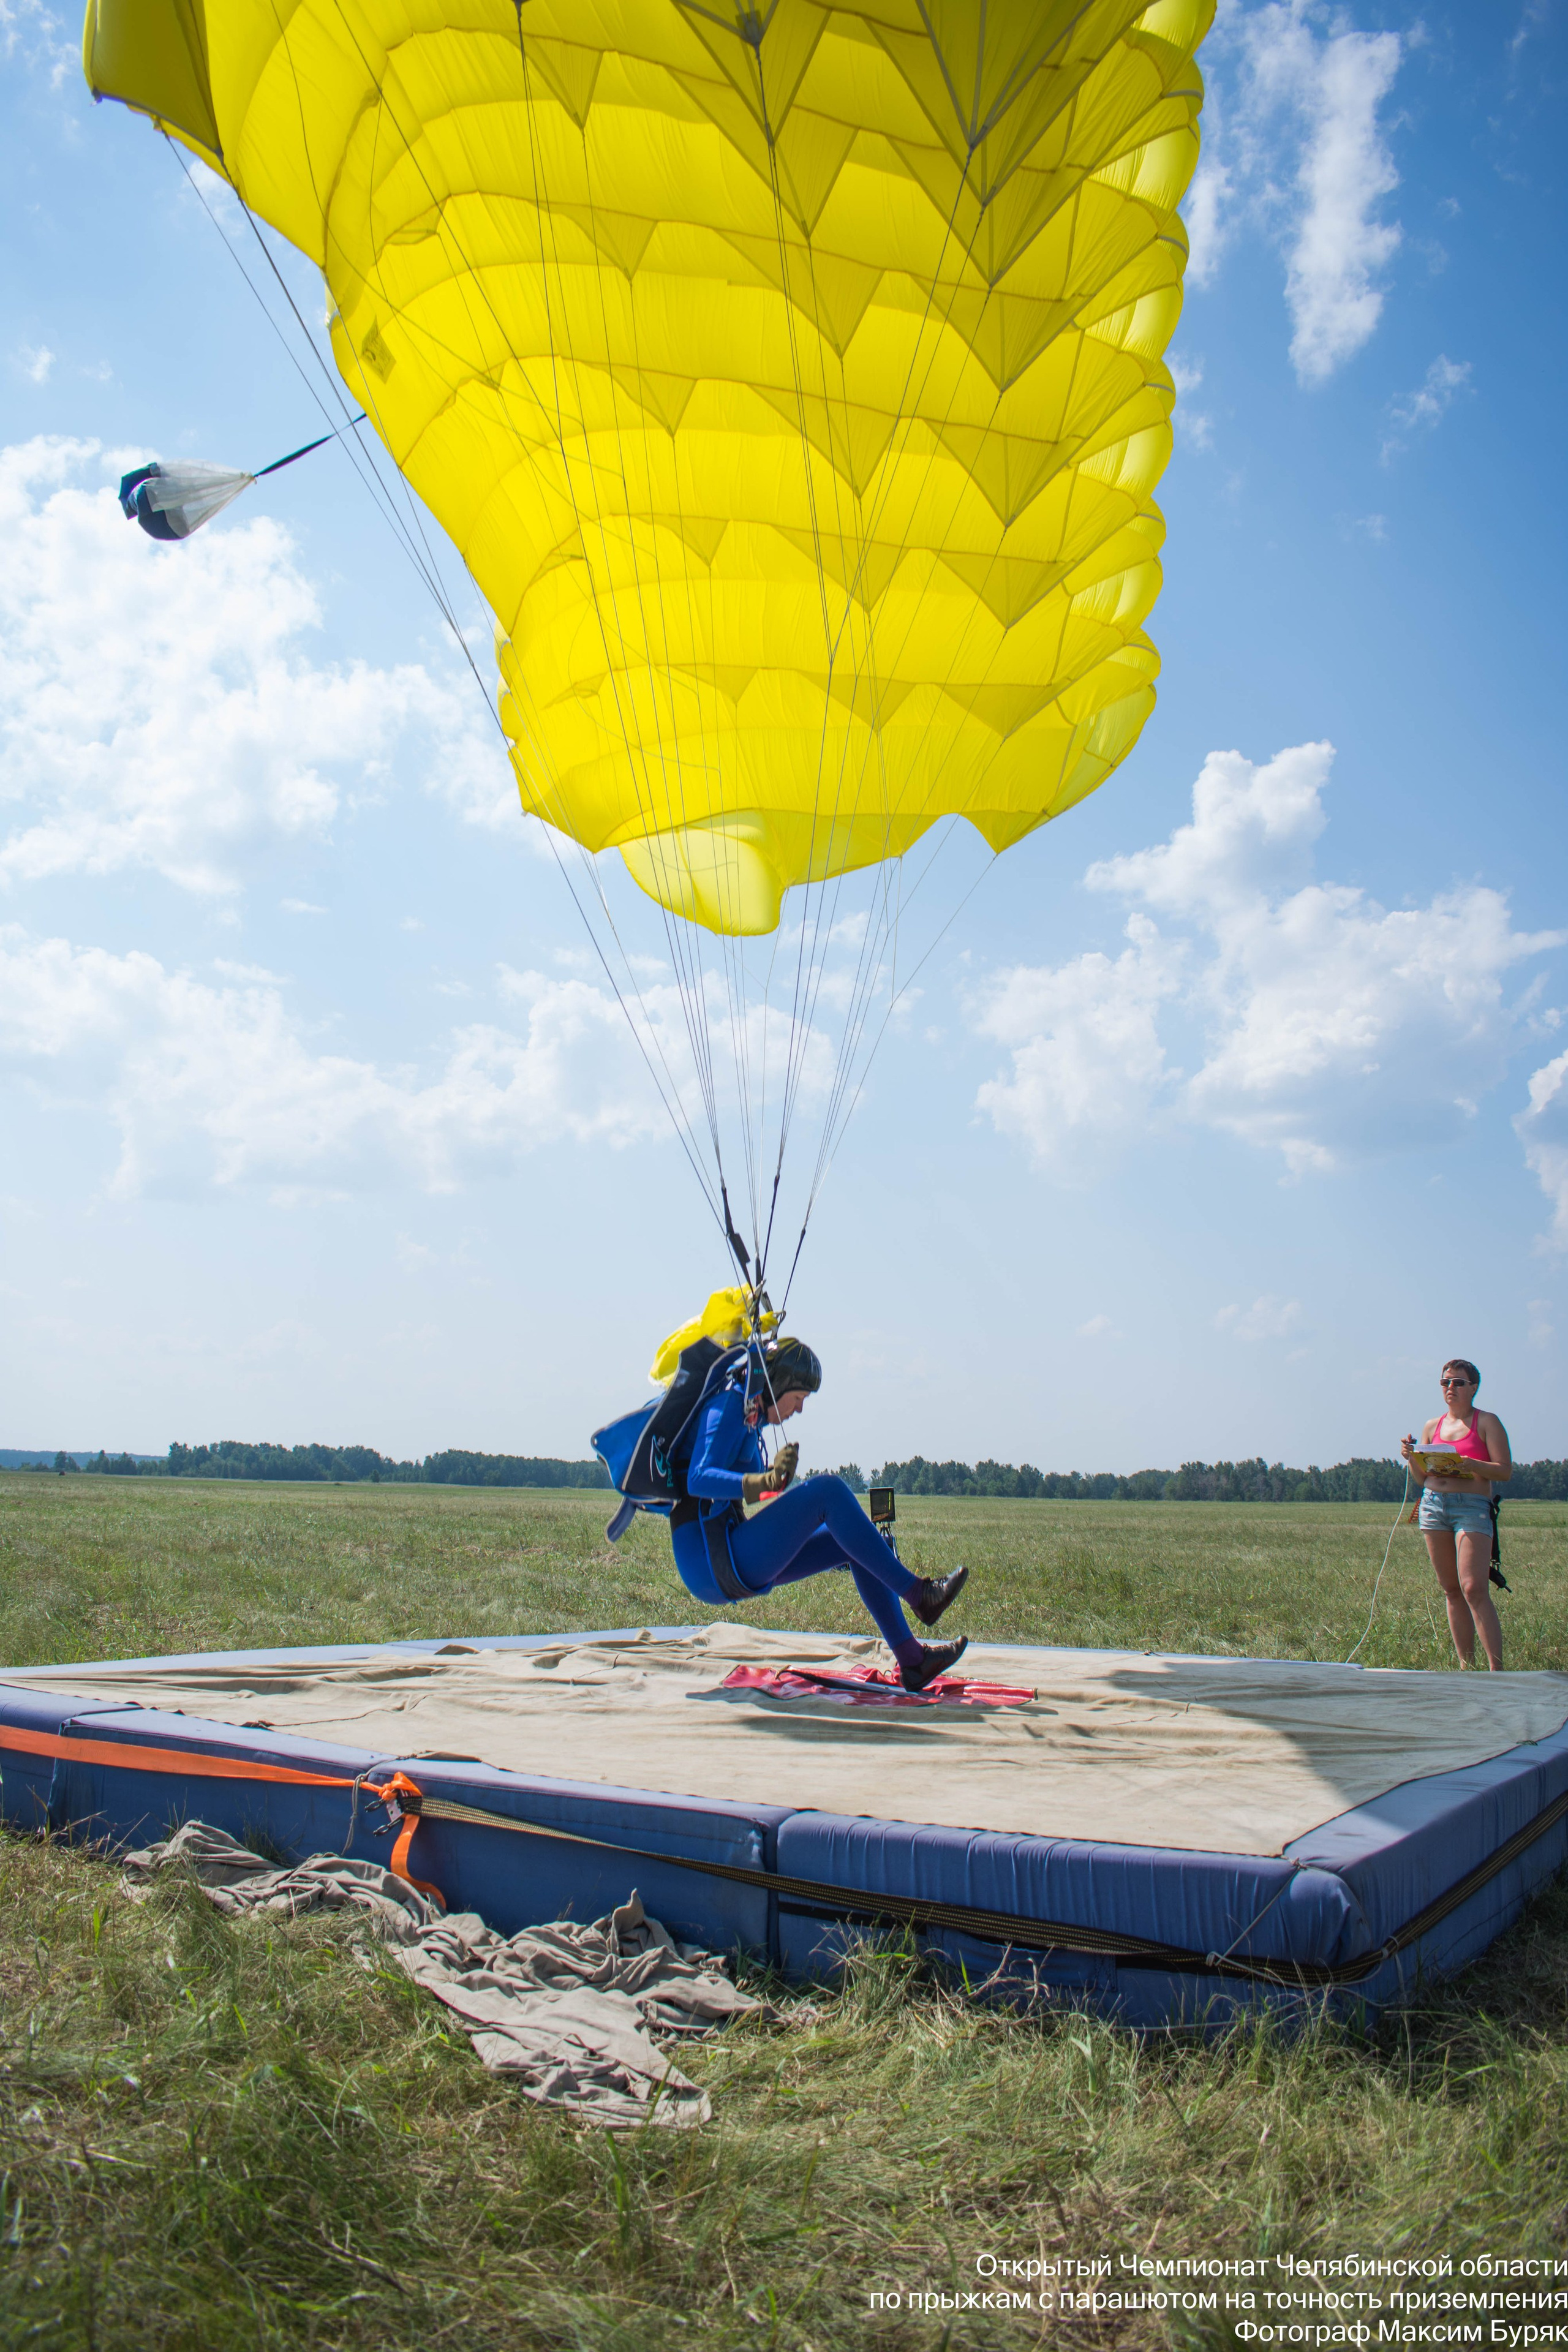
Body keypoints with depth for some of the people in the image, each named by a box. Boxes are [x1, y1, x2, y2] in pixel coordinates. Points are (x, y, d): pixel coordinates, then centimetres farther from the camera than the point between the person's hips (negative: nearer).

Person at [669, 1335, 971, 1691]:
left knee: (856, 1544, 6)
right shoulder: (728, 1408, -11)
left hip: (734, 1565, 10)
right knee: (828, 1491, -22)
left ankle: (911, 1659, 2)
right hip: (713, 1565, -10)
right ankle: (917, 1593, -17)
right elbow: (698, 1480, -27)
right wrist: (765, 1482, -40)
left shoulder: (747, 1415, 17)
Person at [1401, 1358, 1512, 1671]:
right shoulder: (1432, 1426, 15)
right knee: (1451, 1590, 6)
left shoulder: (1487, 1422, 2)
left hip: (1473, 1506, -5)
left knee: (1473, 1589, -16)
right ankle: (1466, 1667, 12)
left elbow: (1505, 1470, -6)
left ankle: (1497, 1670, -14)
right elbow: (1422, 1476, 18)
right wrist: (1412, 1458, -3)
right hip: (1434, 1504, 5)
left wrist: (1472, 1465, -22)